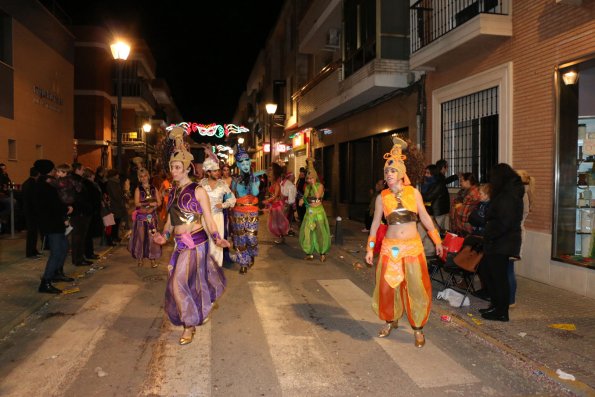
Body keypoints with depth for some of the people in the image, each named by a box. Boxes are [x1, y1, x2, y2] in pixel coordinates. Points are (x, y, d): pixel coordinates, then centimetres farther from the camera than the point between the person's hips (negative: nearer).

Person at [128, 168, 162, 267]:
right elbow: (137, 203, -10)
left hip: (152, 216, 1)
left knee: (152, 236, -2)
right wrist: (150, 203, -16)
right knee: (141, 236, 1)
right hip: (141, 216, -1)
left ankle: (153, 258, 4)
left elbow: (159, 202, 2)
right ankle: (140, 258, 11)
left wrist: (152, 207, -15)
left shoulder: (154, 189, 6)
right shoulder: (138, 189, 1)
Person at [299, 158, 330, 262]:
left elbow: (318, 196, -26)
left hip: (318, 211, -5)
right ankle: (309, 253, 14)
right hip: (309, 212, 5)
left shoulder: (320, 185, -9)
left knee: (321, 232, -2)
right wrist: (302, 200, -2)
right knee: (306, 232, 1)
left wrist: (313, 185, -25)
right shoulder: (306, 186, 6)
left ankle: (323, 253, 13)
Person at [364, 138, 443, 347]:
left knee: (416, 287, 3)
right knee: (387, 286, 7)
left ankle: (418, 328, 20)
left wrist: (437, 240, 7)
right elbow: (375, 223, 5)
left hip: (413, 247, 0)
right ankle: (390, 321, 31)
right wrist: (370, 248, 4)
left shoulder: (413, 192, -1)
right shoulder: (382, 197, -1)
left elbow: (425, 217, 6)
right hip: (390, 247, 0)